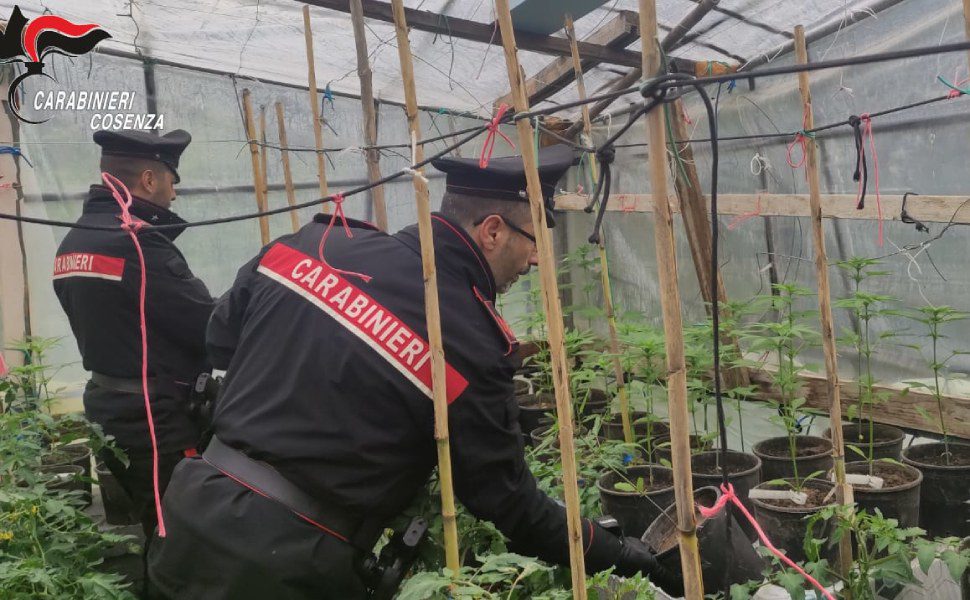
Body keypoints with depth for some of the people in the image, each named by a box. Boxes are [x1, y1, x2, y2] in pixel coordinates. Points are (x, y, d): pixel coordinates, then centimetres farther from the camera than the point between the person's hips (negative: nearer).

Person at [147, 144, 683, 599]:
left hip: (197, 505, 6)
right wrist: (620, 557, 7)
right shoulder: (469, 343, -15)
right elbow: (507, 501, -6)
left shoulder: (310, 244, 0)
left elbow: (221, 340, 14)